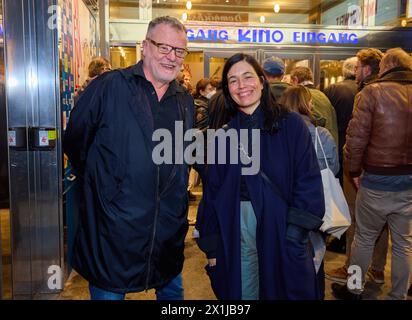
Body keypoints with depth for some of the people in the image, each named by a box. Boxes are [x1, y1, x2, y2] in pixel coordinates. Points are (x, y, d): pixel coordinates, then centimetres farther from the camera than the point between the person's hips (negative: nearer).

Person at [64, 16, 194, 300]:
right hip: (113, 230, -4)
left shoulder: (186, 101, 7)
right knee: (108, 292, 13)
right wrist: (101, 182, 3)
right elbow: (75, 143, -3)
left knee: (172, 291, 22)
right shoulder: (107, 87, -10)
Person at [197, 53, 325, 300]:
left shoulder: (290, 124, -3)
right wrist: (211, 246, 4)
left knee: (280, 290, 11)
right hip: (236, 232, 3)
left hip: (280, 229, -2)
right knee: (242, 292, 14)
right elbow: (212, 192, 7)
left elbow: (308, 181, -8)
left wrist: (296, 231, -17)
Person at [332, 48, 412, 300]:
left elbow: (357, 137, -15)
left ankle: (354, 290, 27)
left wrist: (354, 170, -2)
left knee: (365, 238, 12)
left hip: (377, 179, -4)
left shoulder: (373, 92, -12)